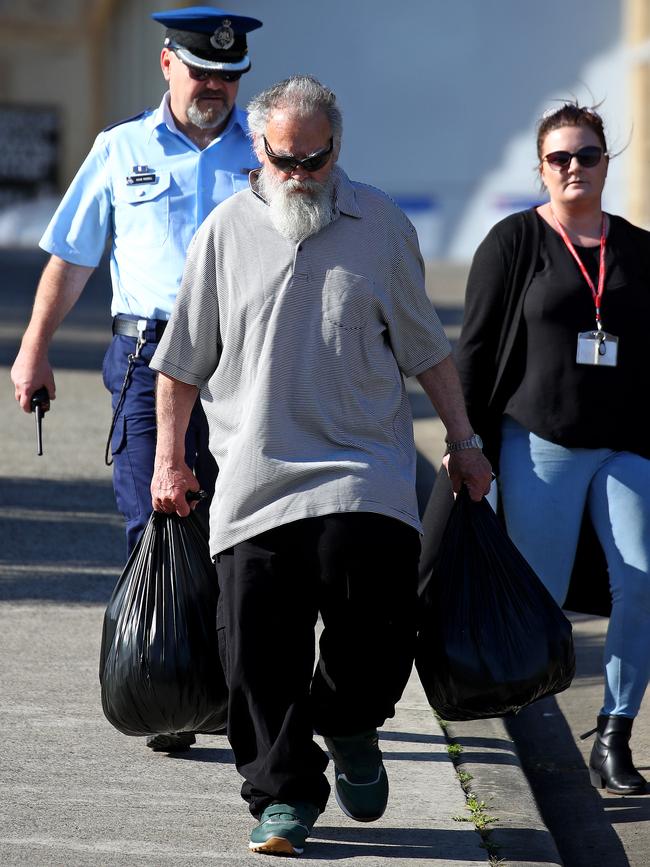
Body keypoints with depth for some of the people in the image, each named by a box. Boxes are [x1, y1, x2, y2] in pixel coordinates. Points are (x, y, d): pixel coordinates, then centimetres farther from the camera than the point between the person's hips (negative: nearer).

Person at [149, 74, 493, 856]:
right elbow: (185, 359, 12)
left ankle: (348, 726, 9)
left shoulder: (381, 226, 6)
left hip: (364, 463, -1)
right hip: (255, 474, 1)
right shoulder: (226, 232, 5)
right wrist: (168, 459, 10)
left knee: (371, 595, -20)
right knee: (258, 645, -4)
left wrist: (463, 441, 12)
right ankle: (285, 794, 9)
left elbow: (425, 347, 14)